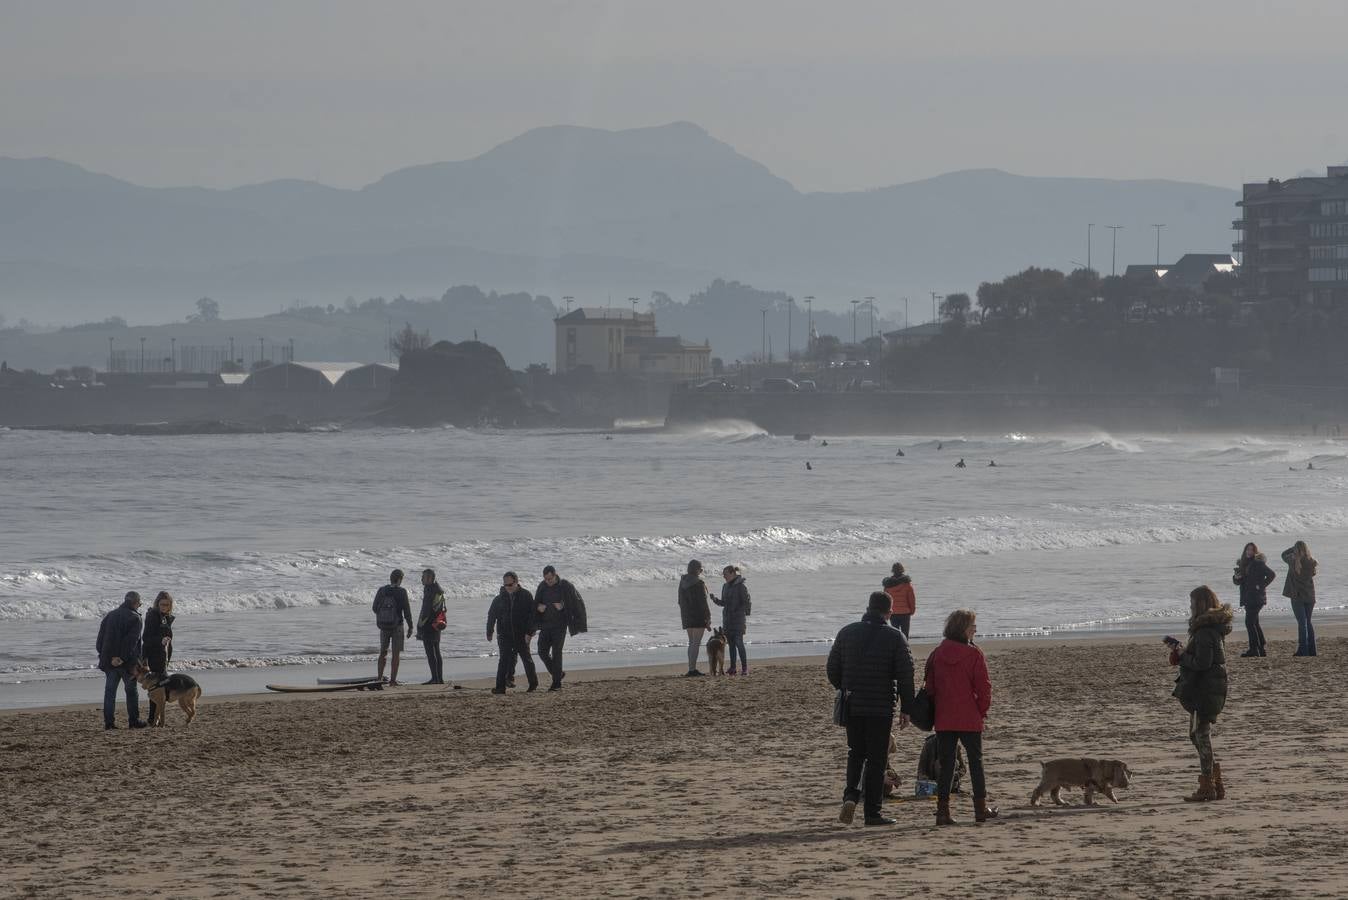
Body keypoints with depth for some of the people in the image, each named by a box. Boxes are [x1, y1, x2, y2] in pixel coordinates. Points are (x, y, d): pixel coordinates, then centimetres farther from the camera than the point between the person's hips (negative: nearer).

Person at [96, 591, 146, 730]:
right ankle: (134, 720, 10)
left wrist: (103, 655, 7)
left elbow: (100, 638, 8)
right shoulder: (134, 618, -8)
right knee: (131, 690, 7)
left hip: (109, 661, 5)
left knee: (110, 691, 6)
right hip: (127, 662, -5)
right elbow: (131, 641, -18)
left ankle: (108, 721, 3)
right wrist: (123, 658, -20)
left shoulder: (110, 616, 11)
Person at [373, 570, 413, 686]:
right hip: (397, 626, -3)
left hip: (383, 625, 3)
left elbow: (375, 608, 6)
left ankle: (380, 678, 20)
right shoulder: (401, 592, -12)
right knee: (396, 654, 4)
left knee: (383, 652, 18)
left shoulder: (381, 591, -2)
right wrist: (410, 627, -2)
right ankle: (392, 680, 1)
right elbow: (407, 610, -12)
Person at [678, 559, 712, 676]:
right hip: (699, 616, -7)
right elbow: (703, 602, -15)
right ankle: (692, 669, -12)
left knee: (691, 642, 14)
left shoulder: (682, 582, 7)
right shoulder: (699, 583, -14)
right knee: (696, 643, -6)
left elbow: (680, 601, 12)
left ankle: (692, 669, 14)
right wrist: (708, 618, -10)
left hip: (686, 615, 7)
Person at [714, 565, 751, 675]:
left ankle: (744, 668, -8)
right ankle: (732, 668, 9)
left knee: (739, 643, -11)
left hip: (738, 619, -7)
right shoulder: (725, 586, 13)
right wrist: (715, 600, 0)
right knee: (731, 644, 6)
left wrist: (745, 616, -19)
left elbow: (746, 603, -10)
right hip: (727, 619, 7)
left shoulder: (741, 586, -8)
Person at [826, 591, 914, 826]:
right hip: (881, 708, -3)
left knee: (856, 754, 16)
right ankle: (872, 812, 4)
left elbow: (833, 669, 8)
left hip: (852, 707, 3)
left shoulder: (847, 633, 4)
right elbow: (905, 674, -8)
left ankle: (851, 794, -7)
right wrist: (906, 708, -2)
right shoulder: (895, 637, -6)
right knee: (877, 758, 4)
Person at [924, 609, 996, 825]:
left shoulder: (937, 654, 2)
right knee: (976, 761, 10)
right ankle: (981, 808, 14)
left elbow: (930, 687, 5)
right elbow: (983, 687, -9)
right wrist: (982, 711, 5)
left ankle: (943, 810, -1)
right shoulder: (973, 654, -10)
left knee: (946, 764, 6)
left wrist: (938, 710, 13)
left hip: (943, 720, 3)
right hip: (970, 719, -3)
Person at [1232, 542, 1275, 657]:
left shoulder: (1258, 563, -9)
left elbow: (1271, 574, -16)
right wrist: (1236, 578, -3)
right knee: (1254, 623, 12)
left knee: (1249, 623, -13)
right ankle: (1262, 649, 18)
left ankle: (1254, 649, -12)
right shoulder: (1244, 564, 14)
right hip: (1247, 598, 9)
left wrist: (1261, 586, -15)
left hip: (1256, 598, -9)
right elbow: (1237, 581, 20)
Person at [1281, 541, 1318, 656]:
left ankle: (1303, 650, -10)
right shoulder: (1311, 563, -4)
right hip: (1310, 596, 4)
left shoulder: (1293, 561, -11)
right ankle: (1311, 650, 14)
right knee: (1308, 622, 14)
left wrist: (1295, 548, 13)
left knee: (1302, 622, -5)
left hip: (1297, 596, -4)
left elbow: (1284, 554, 8)